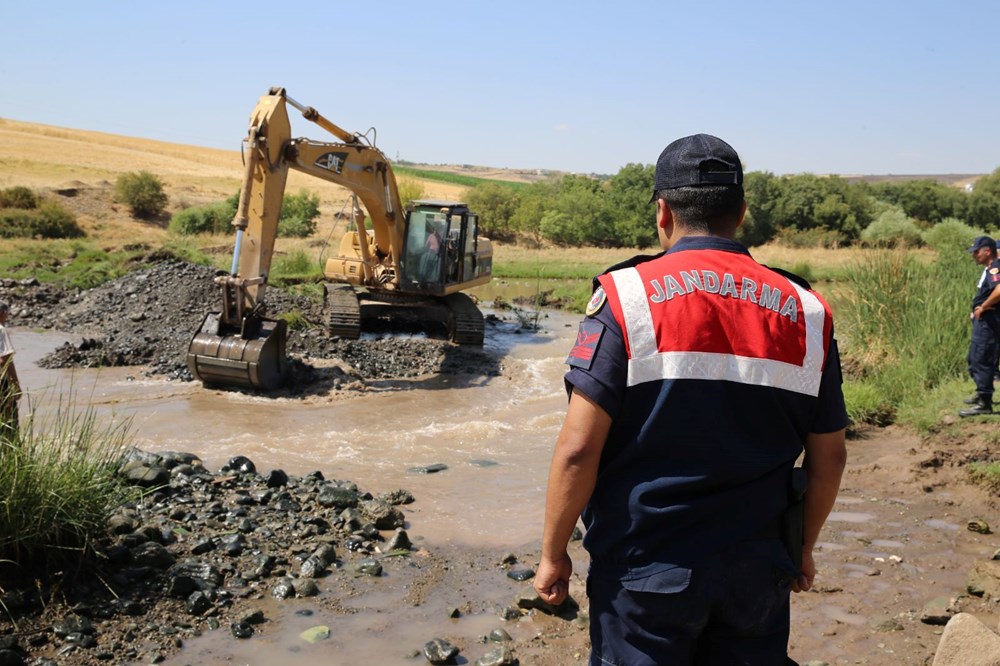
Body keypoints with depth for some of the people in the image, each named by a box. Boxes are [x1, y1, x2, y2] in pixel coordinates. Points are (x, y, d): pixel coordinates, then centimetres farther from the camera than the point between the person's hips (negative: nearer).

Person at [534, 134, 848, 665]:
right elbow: (829, 457, 6)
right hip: (757, 576, 3)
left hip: (646, 575, -3)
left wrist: (553, 553, -2)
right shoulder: (804, 311, -1)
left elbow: (578, 448, -15)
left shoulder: (627, 297, -12)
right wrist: (802, 550, 20)